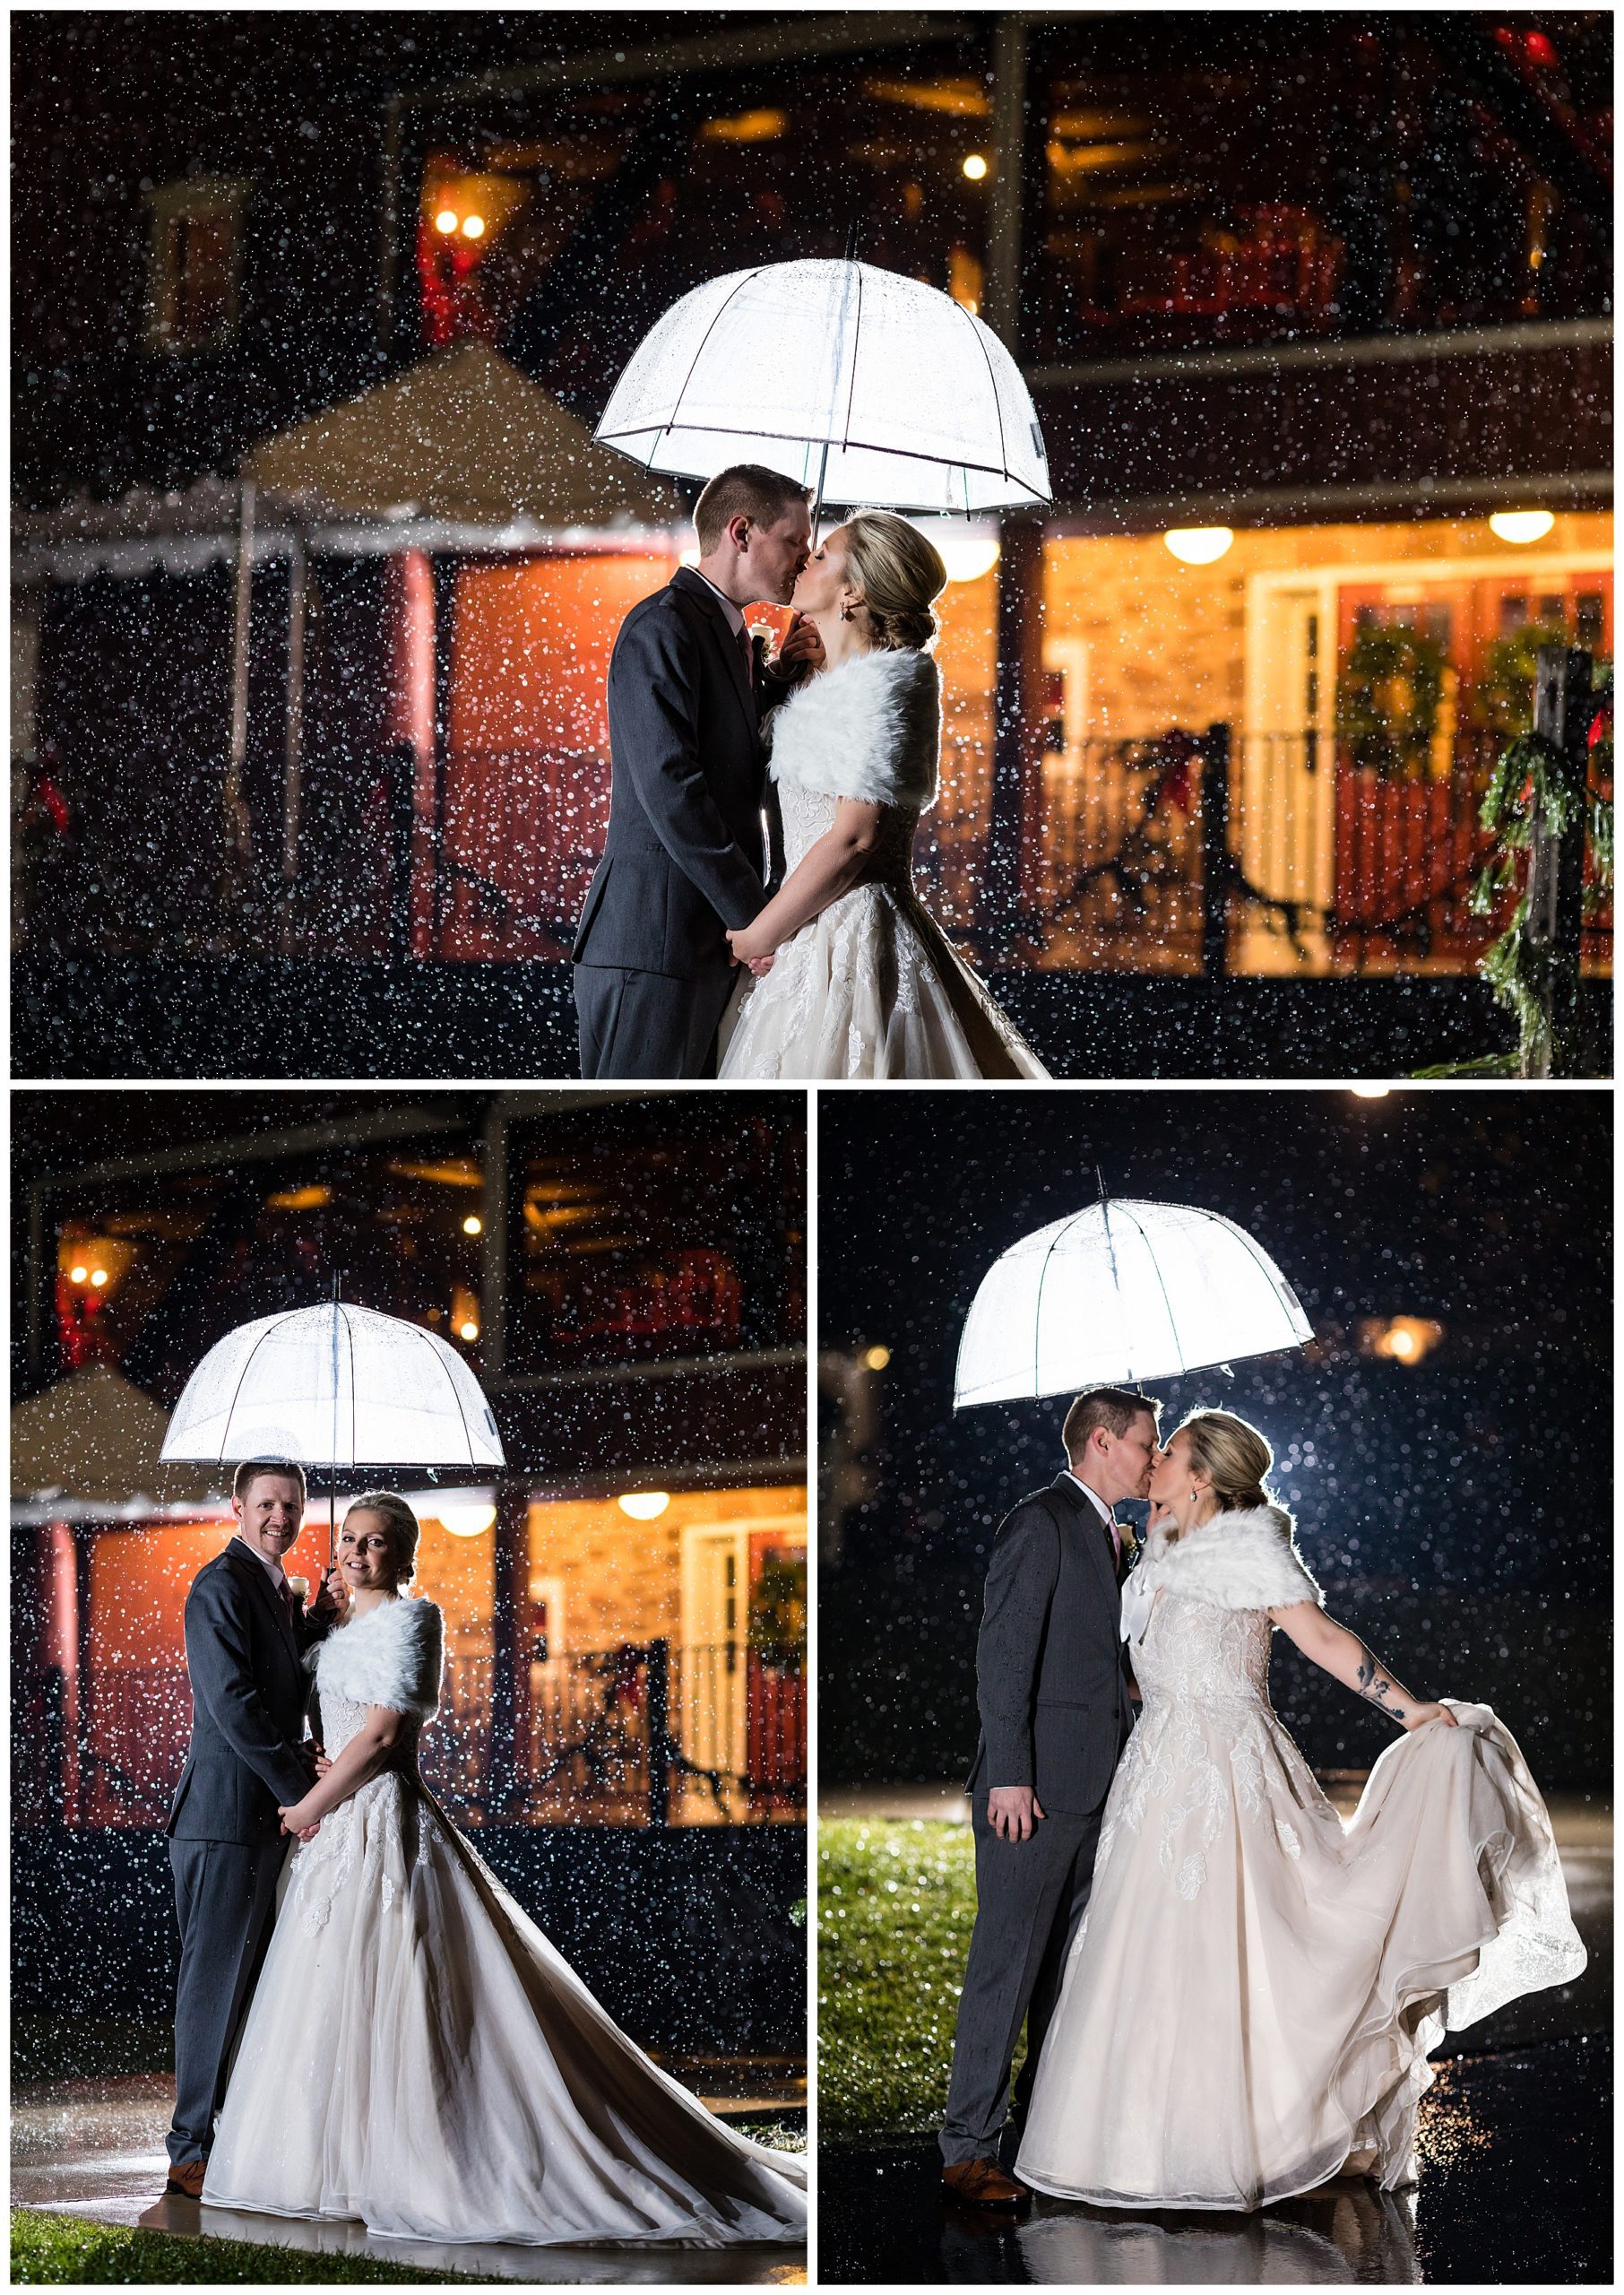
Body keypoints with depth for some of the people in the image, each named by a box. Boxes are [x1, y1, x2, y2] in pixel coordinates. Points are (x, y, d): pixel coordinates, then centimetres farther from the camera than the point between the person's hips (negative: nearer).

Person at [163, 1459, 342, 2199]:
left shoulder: (277, 1590, 18)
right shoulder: (220, 1587, -13)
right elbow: (232, 1703, -20)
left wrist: (319, 1622, 4)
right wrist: (300, 1792, -16)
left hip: (265, 1818, 10)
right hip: (227, 1813, -10)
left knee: (250, 1987, 14)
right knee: (215, 1983, -6)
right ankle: (193, 2154, -2)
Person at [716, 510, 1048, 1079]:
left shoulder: (883, 680, -13)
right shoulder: (828, 677, 16)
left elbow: (854, 837, -18)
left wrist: (760, 934, -12)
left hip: (849, 941, -10)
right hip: (821, 938, 10)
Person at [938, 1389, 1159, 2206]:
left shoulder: (1103, 1533, 17)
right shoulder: (1039, 1523, -11)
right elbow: (1002, 1653, -16)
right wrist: (1008, 1775, -20)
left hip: (1092, 1791, 9)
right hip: (1036, 1787, -9)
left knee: (1071, 1969, 13)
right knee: (1006, 1968, -7)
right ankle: (968, 2149, -3)